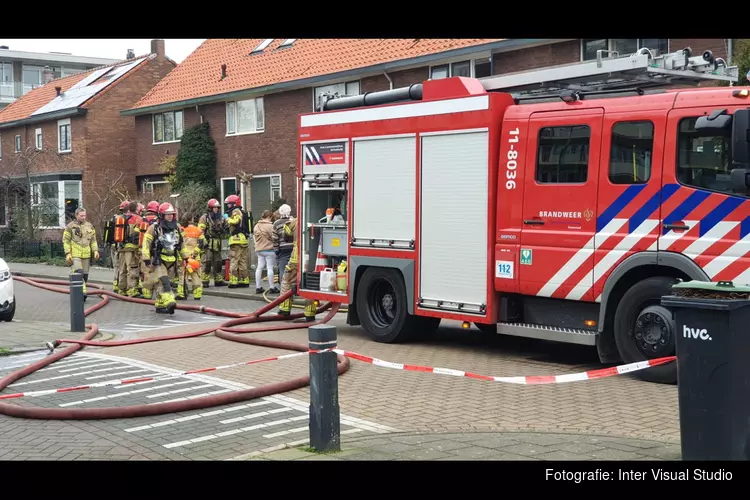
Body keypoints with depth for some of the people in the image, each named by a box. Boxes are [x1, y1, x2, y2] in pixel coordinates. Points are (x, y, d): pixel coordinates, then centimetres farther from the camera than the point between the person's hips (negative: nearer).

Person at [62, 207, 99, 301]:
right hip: (75, 255, -5)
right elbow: (66, 241, -1)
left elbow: (93, 240, 16)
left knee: (85, 275, 8)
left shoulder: (90, 226, 11)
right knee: (78, 273, -17)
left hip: (86, 255, 5)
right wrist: (68, 254, -10)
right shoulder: (70, 227, -2)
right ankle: (82, 292, -19)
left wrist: (95, 251, 4)